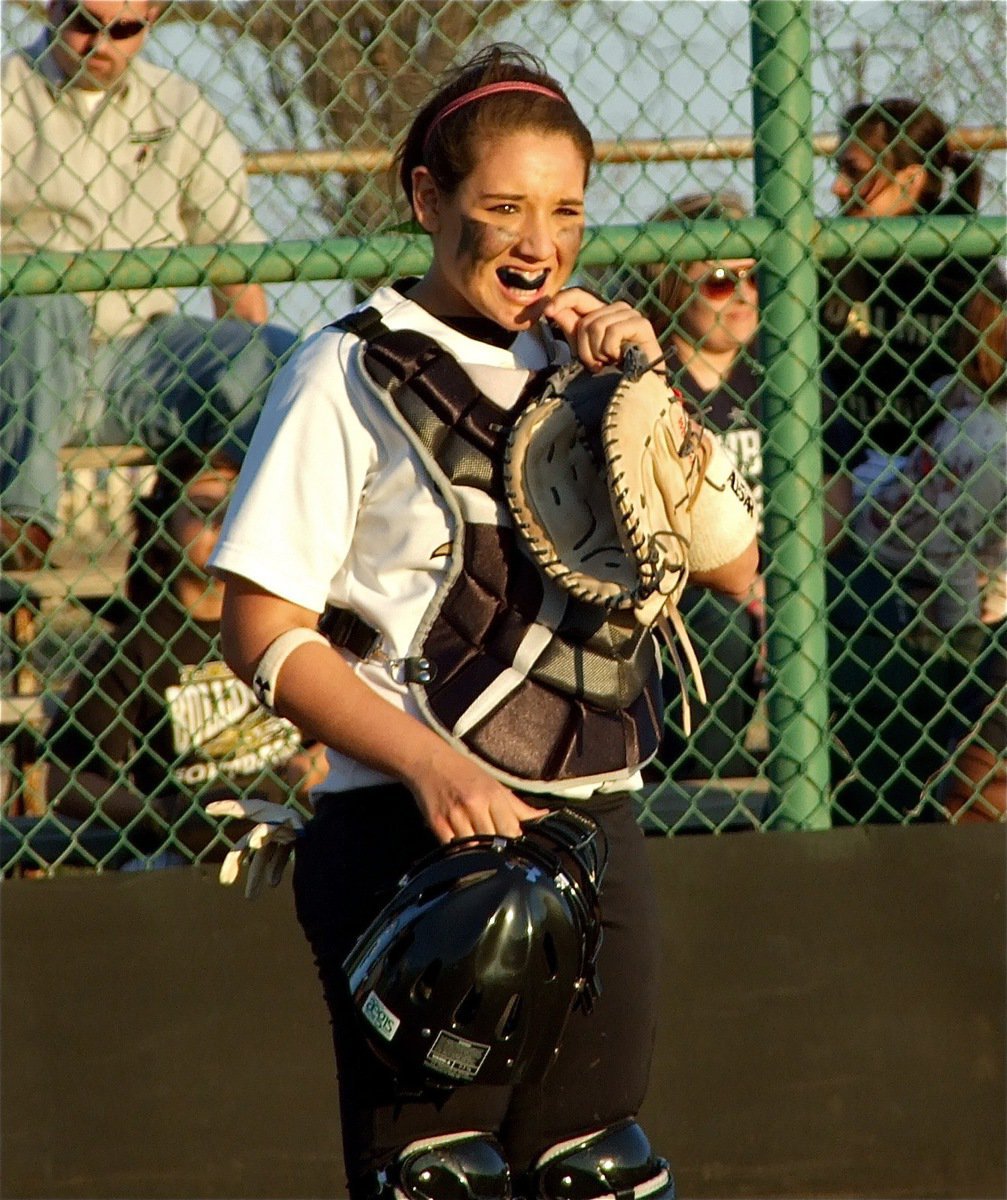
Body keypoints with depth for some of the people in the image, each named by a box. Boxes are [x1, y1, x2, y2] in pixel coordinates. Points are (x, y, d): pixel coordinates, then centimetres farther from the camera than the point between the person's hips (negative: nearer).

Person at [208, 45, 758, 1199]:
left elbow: (736, 567, 8)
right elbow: (263, 634, -7)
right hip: (413, 834, -6)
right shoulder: (355, 371, -3)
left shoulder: (589, 361, 14)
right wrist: (430, 764, -19)